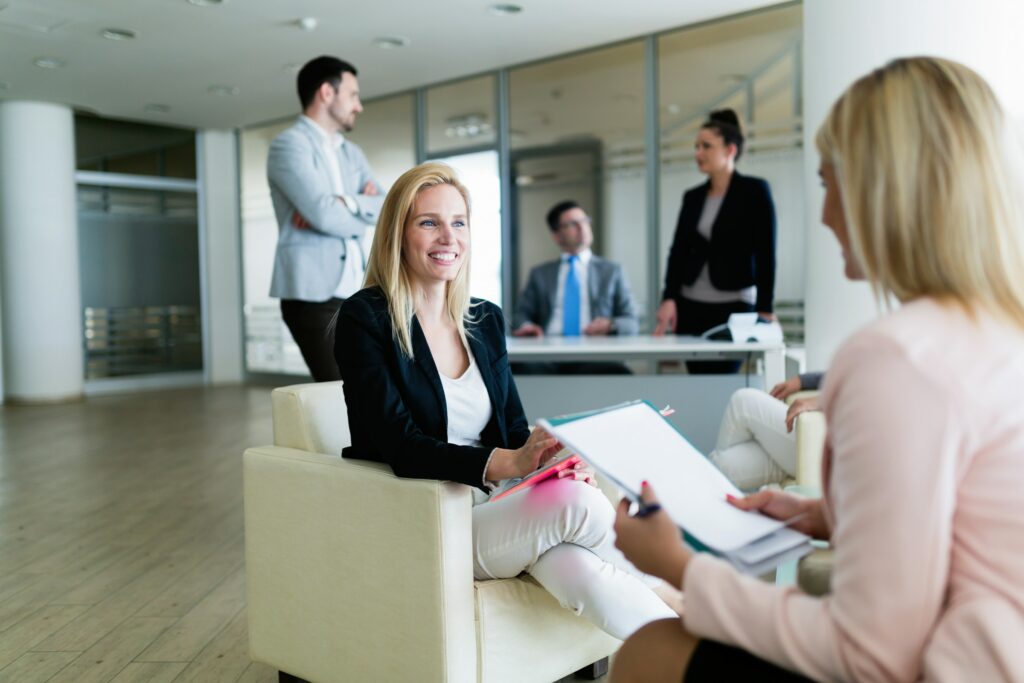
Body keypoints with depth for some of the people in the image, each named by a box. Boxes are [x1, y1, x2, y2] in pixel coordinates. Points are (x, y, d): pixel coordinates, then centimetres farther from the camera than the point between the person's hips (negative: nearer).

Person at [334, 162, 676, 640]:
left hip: (496, 509, 5)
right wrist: (507, 463, -33)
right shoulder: (364, 318, -8)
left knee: (580, 569, -29)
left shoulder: (487, 319, 10)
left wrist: (554, 456, -15)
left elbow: (513, 427, 9)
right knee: (576, 504, -27)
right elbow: (400, 445, -18)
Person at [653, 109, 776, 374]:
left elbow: (765, 254, -5)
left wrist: (765, 310, -10)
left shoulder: (755, 190, -1)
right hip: (690, 306, 5)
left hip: (734, 306, -4)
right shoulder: (692, 197, 12)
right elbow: (678, 250, 8)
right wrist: (669, 298, -6)